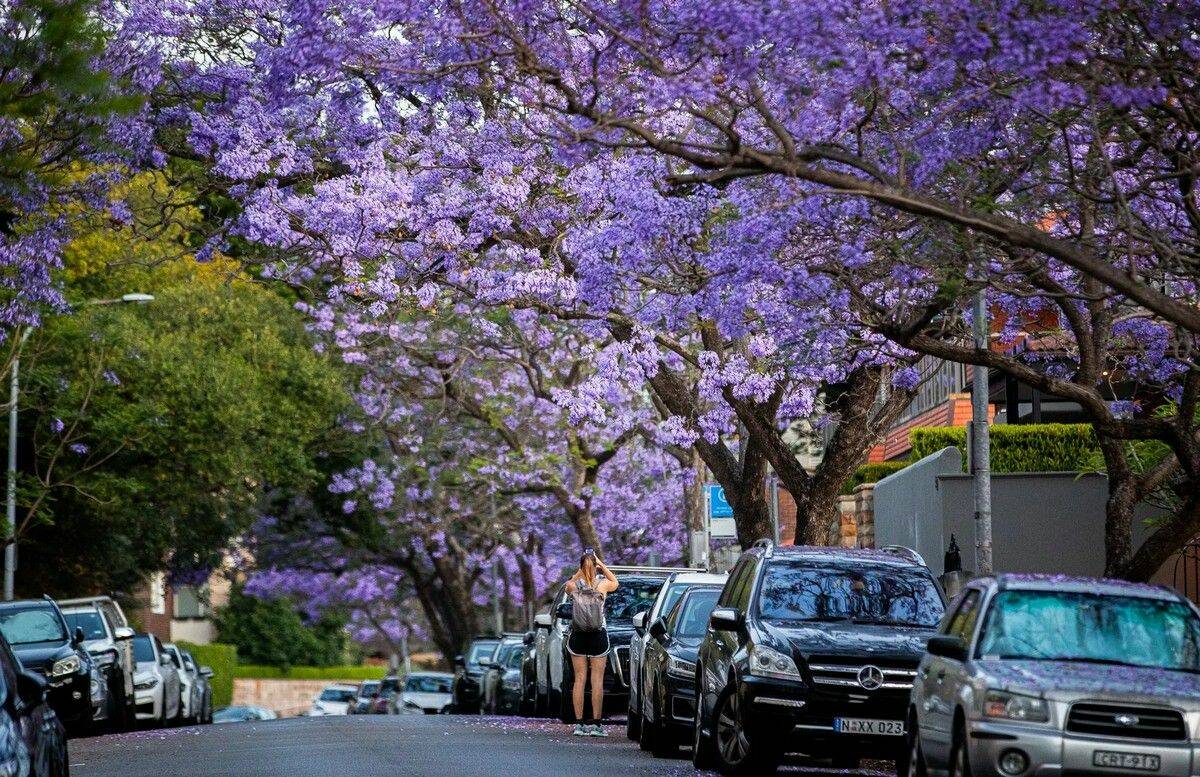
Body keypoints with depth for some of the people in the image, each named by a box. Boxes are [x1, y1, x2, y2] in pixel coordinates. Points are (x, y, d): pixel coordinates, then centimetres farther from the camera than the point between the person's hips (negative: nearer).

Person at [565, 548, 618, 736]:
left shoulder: (573, 585, -6)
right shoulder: (603, 585, -8)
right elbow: (615, 582, 16)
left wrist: (581, 570, 17)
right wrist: (601, 565, 16)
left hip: (577, 636, 1)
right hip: (598, 636, -1)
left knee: (579, 679, 6)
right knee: (597, 680, 1)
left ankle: (579, 723, 3)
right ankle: (596, 724, 0)